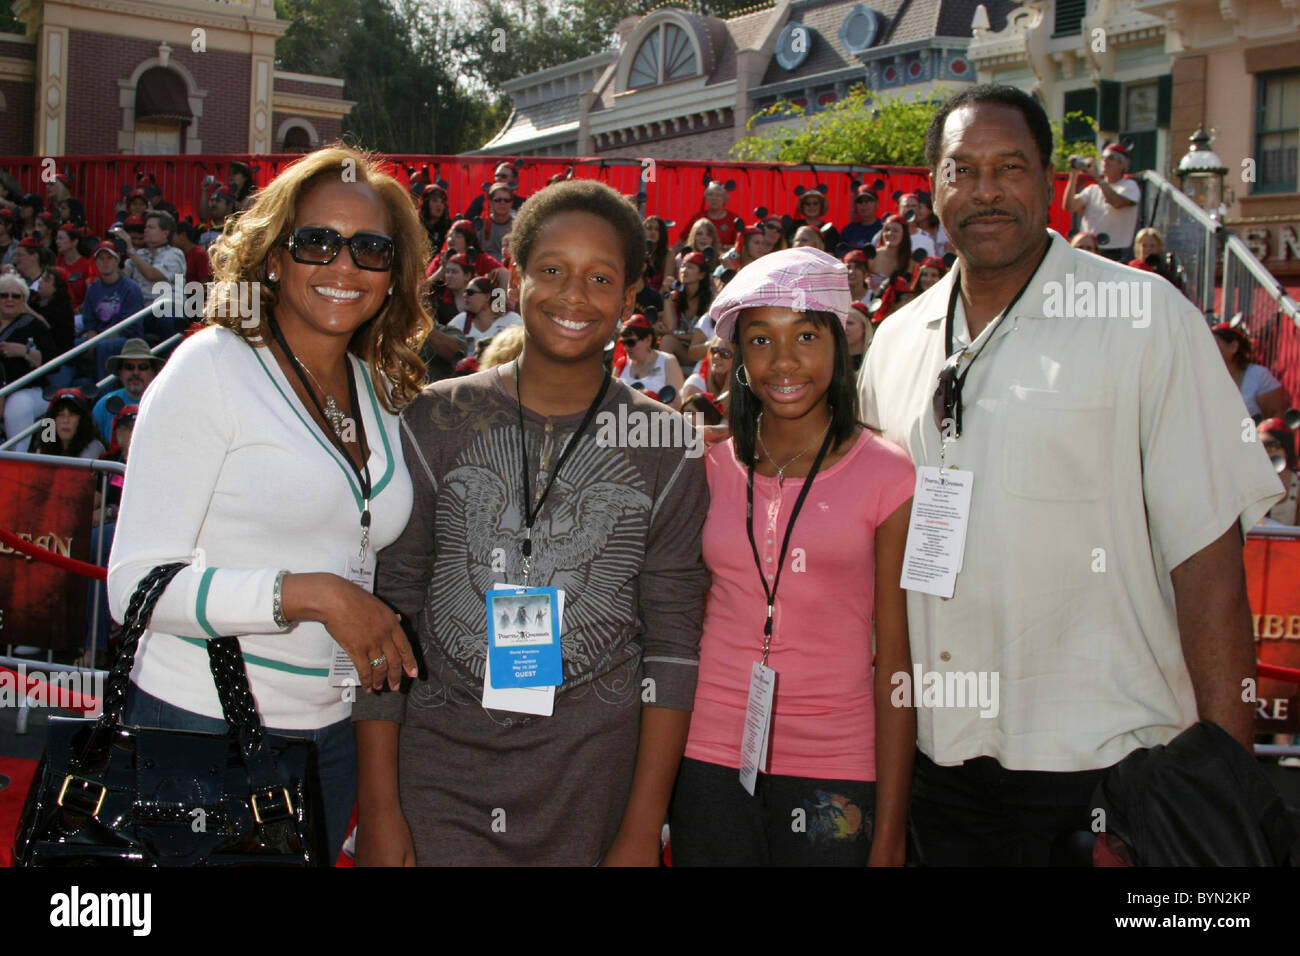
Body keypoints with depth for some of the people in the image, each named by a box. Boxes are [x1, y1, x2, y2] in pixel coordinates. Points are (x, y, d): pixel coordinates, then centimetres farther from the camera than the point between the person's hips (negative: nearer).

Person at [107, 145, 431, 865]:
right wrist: (309, 594, -24)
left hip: (331, 733, 6)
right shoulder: (212, 367, -10)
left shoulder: (383, 390, 9)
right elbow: (135, 584, -16)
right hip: (203, 724, -6)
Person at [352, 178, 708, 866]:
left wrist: (642, 832, -5)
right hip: (437, 785, 0)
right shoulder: (434, 423, 0)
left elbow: (672, 646, -1)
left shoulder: (666, 449, 0)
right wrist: (379, 810, -3)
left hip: (592, 794, 0)